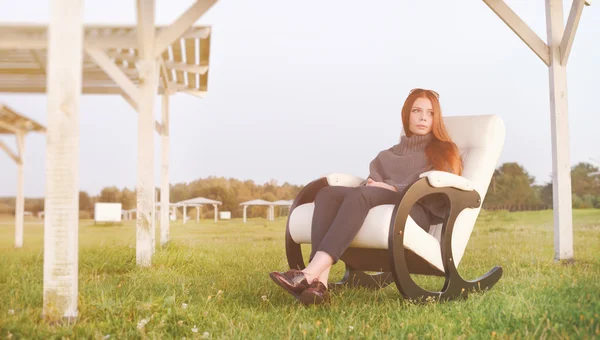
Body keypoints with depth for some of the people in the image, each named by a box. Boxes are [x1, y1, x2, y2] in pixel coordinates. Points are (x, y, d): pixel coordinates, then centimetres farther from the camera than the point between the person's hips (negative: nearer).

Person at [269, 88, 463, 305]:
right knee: (327, 193, -25)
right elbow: (372, 182, 20)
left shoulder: (444, 152, 18)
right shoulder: (389, 154, 32)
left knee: (360, 195, -35)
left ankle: (312, 272, -51)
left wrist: (395, 188, -10)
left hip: (418, 211, -5)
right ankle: (319, 282, -44)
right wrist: (370, 185, -5)